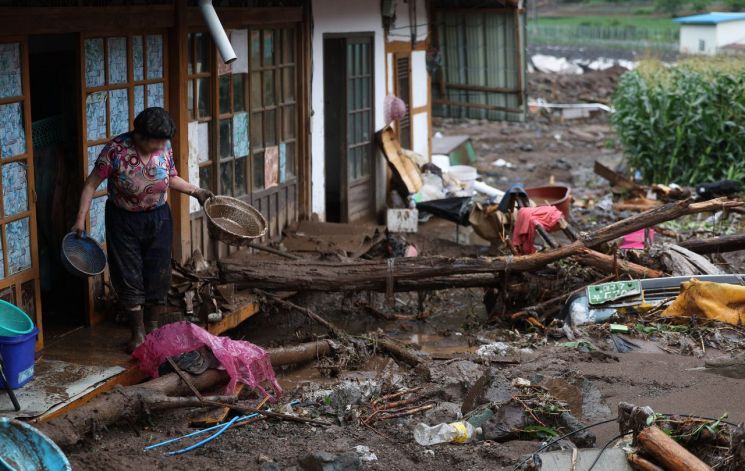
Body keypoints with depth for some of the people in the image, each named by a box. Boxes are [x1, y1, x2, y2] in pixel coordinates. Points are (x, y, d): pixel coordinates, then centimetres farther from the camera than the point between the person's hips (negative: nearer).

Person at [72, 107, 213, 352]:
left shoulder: (164, 146, -9)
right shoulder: (116, 149, -21)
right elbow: (91, 184, -16)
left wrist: (196, 191, 2)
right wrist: (80, 219, -21)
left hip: (158, 219, 3)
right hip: (124, 222, -3)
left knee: (158, 276, 7)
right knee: (129, 278, 1)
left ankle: (153, 328, 25)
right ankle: (137, 333, 13)